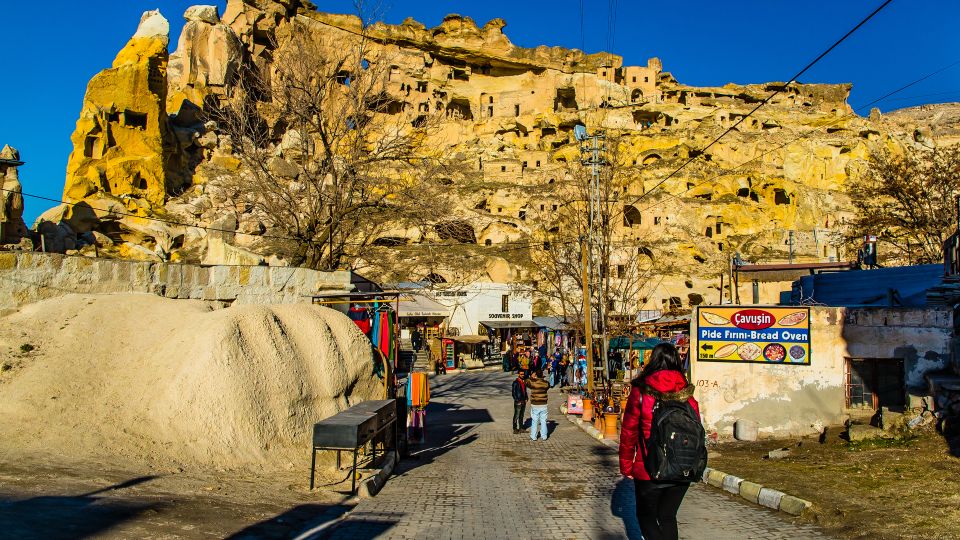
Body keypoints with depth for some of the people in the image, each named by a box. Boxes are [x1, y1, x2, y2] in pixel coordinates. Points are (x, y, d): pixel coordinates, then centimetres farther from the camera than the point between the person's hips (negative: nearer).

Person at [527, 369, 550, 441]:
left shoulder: (533, 383, -14)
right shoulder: (545, 383, -5)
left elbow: (527, 382, 4)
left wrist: (531, 376, 14)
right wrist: (542, 378, 18)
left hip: (535, 405, -2)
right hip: (543, 405, 2)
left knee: (534, 421, 7)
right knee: (543, 421, 11)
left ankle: (533, 437, 11)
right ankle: (544, 436, 15)